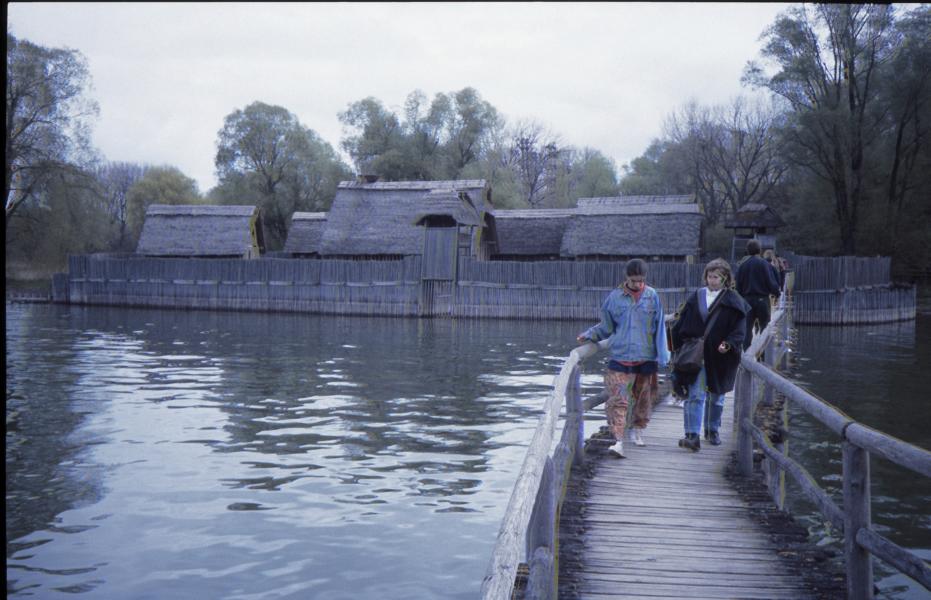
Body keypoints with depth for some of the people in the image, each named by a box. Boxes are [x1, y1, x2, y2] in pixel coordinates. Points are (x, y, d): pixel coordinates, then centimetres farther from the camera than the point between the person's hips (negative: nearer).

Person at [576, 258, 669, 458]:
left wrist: (662, 356, 1)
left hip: (646, 357, 2)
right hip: (621, 357, -2)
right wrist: (589, 335, -2)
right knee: (617, 399, -13)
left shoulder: (652, 296, 1)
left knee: (644, 397, 16)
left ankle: (638, 430, 38)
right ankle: (618, 441, -14)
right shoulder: (615, 297, -1)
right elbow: (606, 326, 11)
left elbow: (659, 327, 5)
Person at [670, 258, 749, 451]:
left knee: (716, 396, 14)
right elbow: (681, 324, 7)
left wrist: (729, 343, -21)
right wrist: (679, 347, 0)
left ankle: (712, 430, 32)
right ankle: (692, 436, -15)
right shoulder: (695, 297, 5)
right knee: (695, 395, -10)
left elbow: (740, 328, -5)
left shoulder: (733, 301, -1)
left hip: (720, 357, 0)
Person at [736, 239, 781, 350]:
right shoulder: (764, 264, -9)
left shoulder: (742, 265, 2)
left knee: (747, 329, 7)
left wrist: (741, 297, 16)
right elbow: (772, 282, -11)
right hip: (762, 299, -3)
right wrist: (776, 293, 6)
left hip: (747, 299, 3)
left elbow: (738, 285, 6)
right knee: (765, 327, 8)